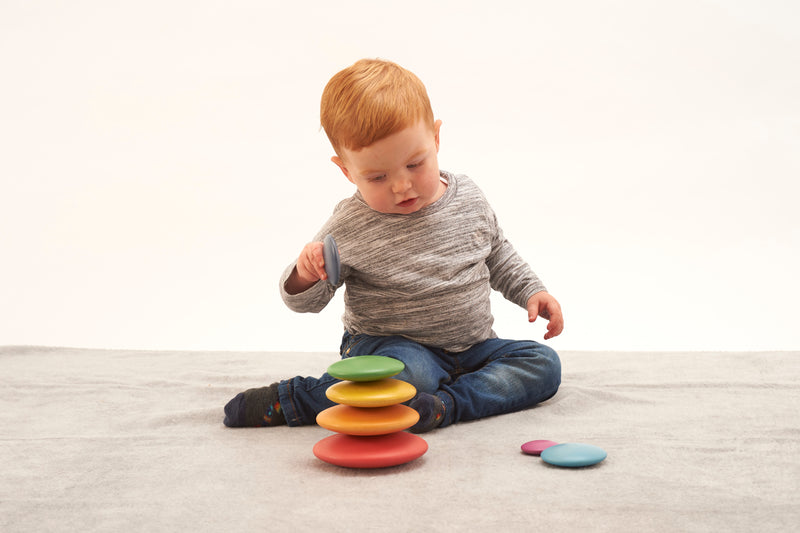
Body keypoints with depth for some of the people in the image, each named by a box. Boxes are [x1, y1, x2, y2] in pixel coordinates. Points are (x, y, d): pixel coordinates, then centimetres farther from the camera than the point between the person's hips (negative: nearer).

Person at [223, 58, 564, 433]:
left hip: (472, 346, 5)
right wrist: (305, 277, -29)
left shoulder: (469, 198, -1)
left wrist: (531, 291, 9)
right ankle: (290, 399, -21)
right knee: (411, 372, -36)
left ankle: (448, 404, -29)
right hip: (389, 345, -5)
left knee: (543, 363, -12)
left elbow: (496, 252, 19)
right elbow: (308, 302, -7)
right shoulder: (351, 227, -14)